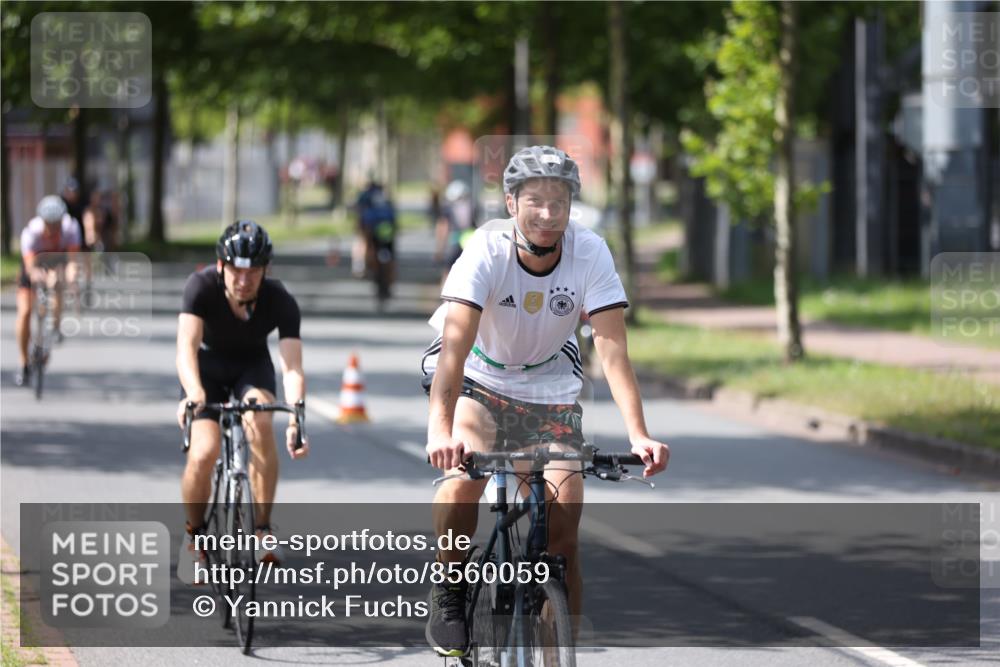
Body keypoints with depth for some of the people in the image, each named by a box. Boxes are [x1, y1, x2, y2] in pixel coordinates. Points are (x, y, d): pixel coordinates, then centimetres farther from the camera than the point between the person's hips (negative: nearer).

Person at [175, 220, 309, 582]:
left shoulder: (280, 302, -28)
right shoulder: (202, 286, -30)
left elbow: (292, 366, -35)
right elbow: (186, 347, -41)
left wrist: (296, 419, -53)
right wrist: (194, 393, -60)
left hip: (253, 366, 0)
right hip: (208, 365, 0)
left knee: (259, 420, -33)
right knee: (203, 453, -22)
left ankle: (262, 528, -22)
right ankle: (194, 534, 7)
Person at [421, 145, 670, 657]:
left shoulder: (590, 254, -23)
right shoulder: (487, 250, -28)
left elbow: (612, 348, -26)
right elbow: (455, 344, -37)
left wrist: (639, 435, -39)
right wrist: (440, 430, -51)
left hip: (548, 385, 2)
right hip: (478, 379, -2)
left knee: (564, 519, -10)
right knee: (464, 475, -30)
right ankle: (448, 595, -7)